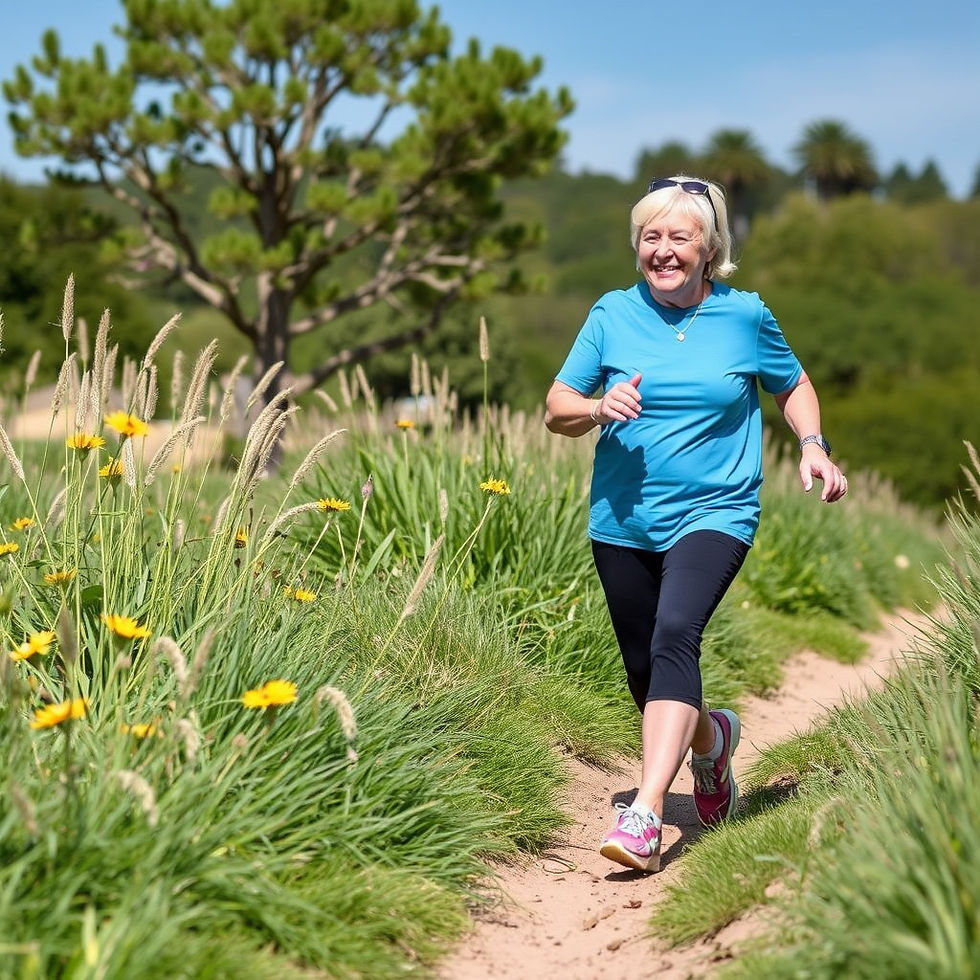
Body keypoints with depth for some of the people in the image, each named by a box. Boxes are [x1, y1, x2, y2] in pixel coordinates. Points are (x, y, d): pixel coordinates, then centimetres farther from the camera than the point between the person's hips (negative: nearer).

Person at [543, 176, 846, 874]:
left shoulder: (745, 315, 1)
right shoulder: (613, 314, 2)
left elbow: (793, 384, 17)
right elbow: (556, 410, 5)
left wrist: (814, 446, 0)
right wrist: (598, 408, -17)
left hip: (713, 515, -3)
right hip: (622, 522, 3)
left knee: (675, 637, -27)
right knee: (644, 671, 12)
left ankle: (646, 814, -31)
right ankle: (711, 736, 46)